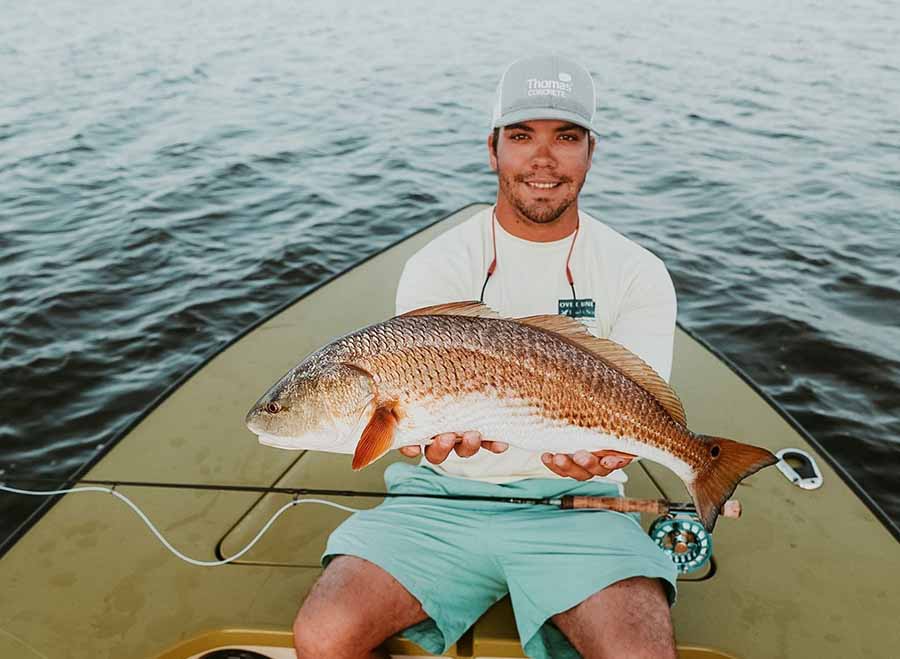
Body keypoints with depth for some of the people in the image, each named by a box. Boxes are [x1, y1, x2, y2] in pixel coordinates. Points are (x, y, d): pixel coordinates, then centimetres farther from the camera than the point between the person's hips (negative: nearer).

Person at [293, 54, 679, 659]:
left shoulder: (638, 275, 2)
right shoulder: (437, 266, 1)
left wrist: (595, 450, -29)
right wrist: (433, 436, -30)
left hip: (573, 502, 0)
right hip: (445, 495, 1)